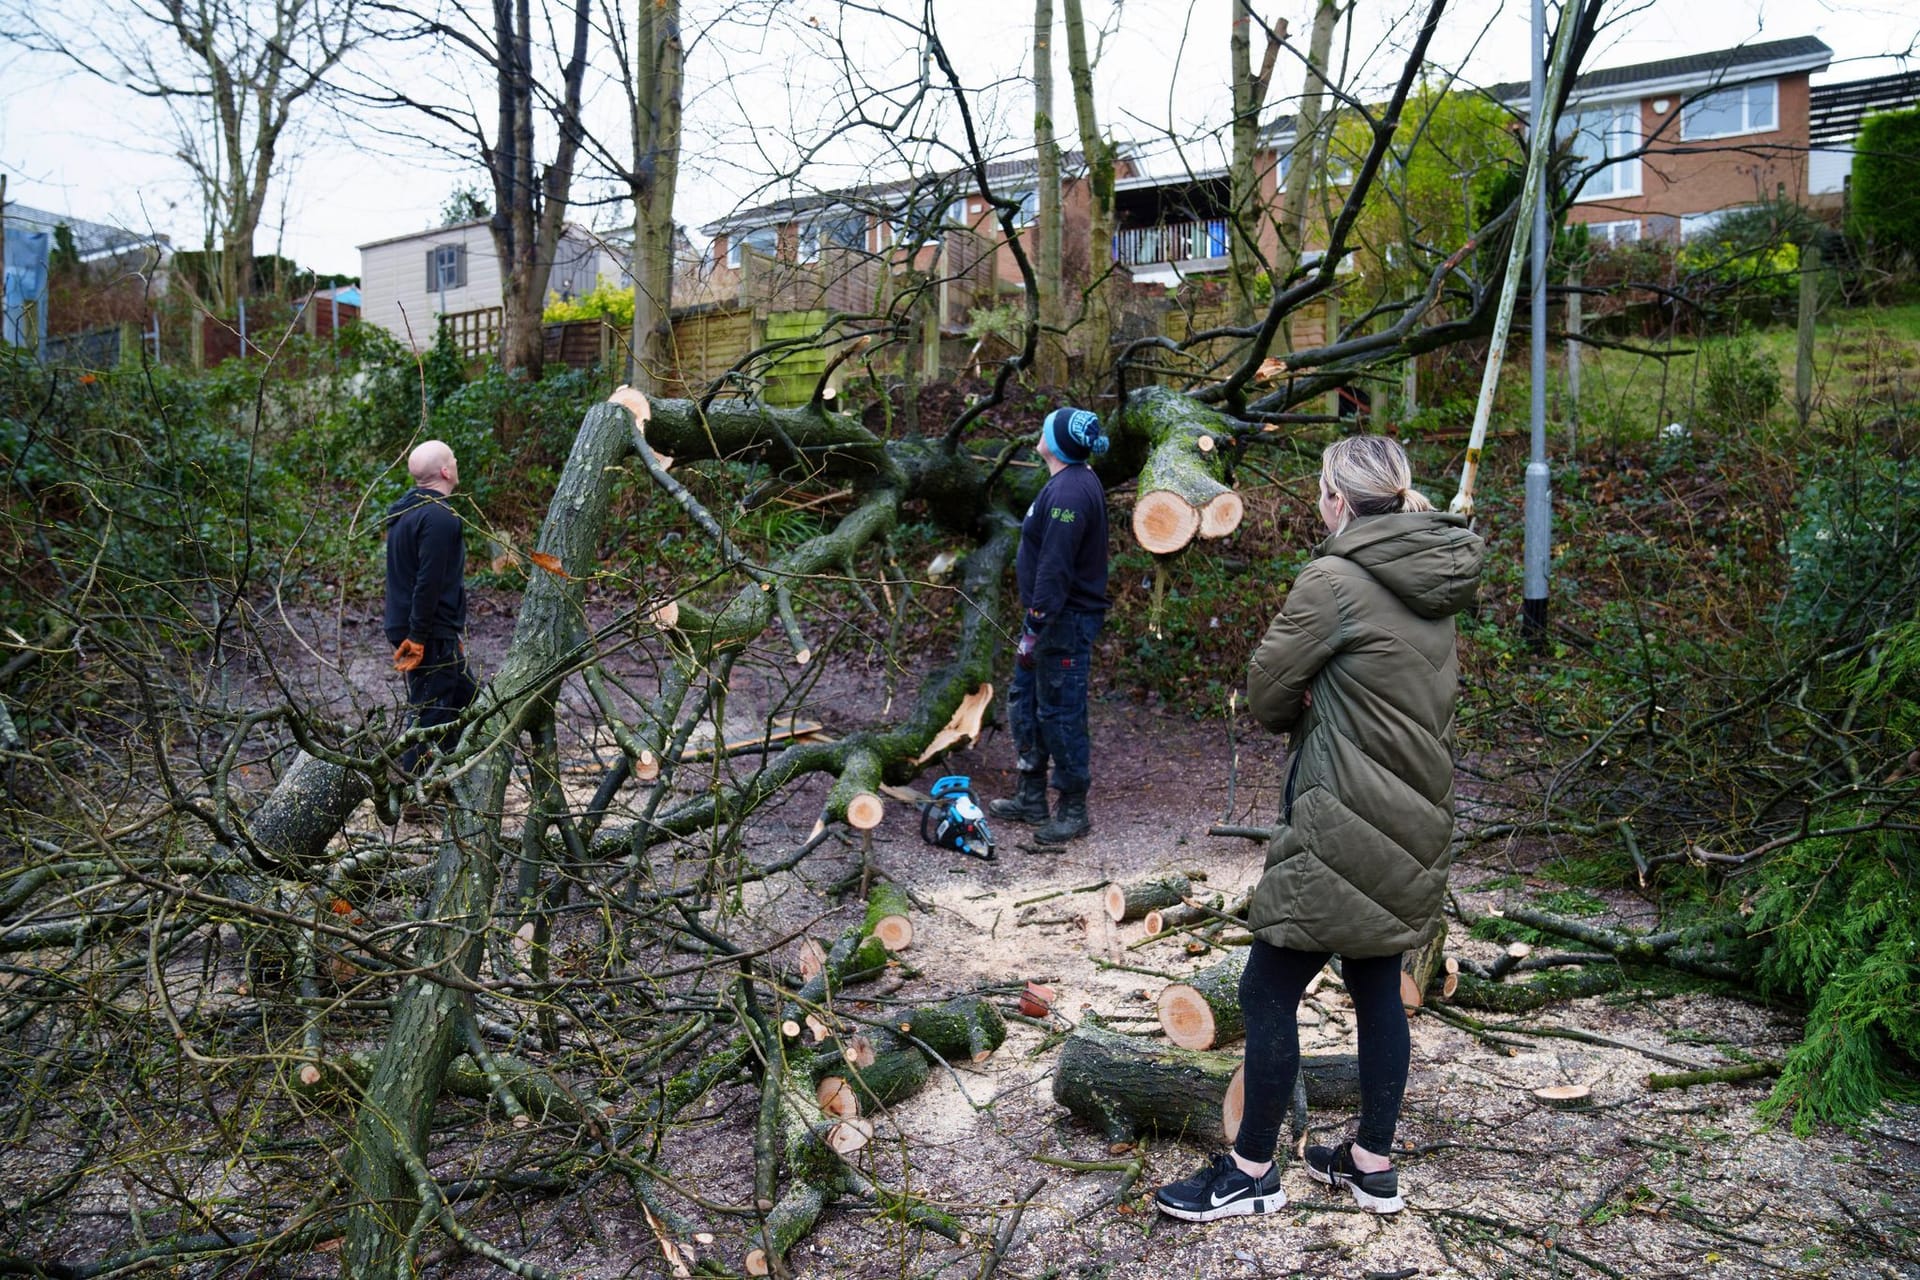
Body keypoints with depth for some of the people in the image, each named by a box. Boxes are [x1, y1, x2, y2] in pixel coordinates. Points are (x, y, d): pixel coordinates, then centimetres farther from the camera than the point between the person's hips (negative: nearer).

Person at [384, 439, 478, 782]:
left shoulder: (405, 512, 14)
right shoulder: (439, 517, -19)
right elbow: (429, 583, -24)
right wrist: (417, 638, -23)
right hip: (432, 637, -10)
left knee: (465, 696, 19)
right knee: (430, 715, -3)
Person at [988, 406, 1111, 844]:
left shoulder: (1070, 492, -22)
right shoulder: (1072, 483, 12)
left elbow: (1055, 568, -25)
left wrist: (1035, 630, -23)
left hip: (1064, 623, -11)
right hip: (1051, 615, 11)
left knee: (1059, 713, -1)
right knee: (1024, 702, 18)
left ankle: (1073, 811, 12)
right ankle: (1031, 799, 29)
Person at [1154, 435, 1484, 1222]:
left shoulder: (1333, 580, -16)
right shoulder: (1433, 584, 9)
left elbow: (1265, 694, -10)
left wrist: (1300, 712, 10)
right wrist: (1323, 711, 3)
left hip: (1346, 828, -9)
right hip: (1412, 824, 9)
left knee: (1268, 991, 3)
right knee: (1377, 987, 17)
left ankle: (1252, 1172, 14)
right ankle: (1373, 1164, 28)